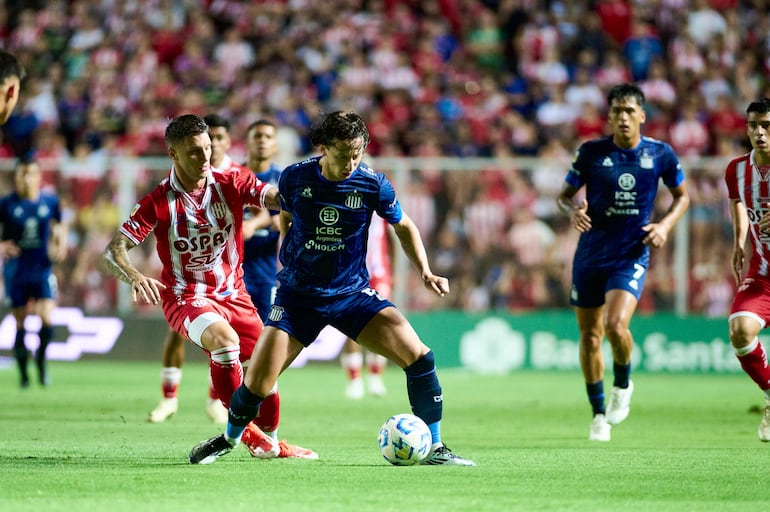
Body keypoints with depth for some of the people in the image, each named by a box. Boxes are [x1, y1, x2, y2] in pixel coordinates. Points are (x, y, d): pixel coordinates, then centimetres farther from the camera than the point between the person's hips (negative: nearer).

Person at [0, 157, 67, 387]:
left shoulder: (50, 202, 2)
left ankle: (41, 358, 16)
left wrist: (61, 245, 2)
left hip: (42, 270, 1)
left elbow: (59, 225, 19)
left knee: (47, 319, -13)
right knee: (20, 324, 4)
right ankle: (23, 372, 20)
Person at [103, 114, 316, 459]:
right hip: (185, 297, -4)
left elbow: (277, 198, -19)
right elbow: (113, 250, -18)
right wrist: (135, 278, -39)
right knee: (225, 339, -32)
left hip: (232, 293, 4)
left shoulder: (231, 184, -7)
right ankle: (243, 427, -15)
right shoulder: (160, 202, -15)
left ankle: (269, 440, 32)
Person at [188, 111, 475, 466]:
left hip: (353, 294, 0)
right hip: (297, 296, 0)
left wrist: (426, 272, -5)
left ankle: (435, 448, -2)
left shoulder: (373, 184, -11)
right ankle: (230, 437, 25)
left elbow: (403, 226, 6)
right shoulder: (294, 177, -9)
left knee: (418, 356, -18)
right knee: (256, 384, -9)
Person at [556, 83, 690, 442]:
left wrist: (666, 224, -5)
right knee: (589, 336, 6)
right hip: (591, 254, 2)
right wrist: (572, 210, -16)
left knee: (616, 325, -22)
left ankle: (623, 384, 8)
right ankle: (599, 413, 24)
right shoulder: (591, 152, -4)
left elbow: (682, 195, 13)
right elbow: (564, 194, 6)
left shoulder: (660, 154, -3)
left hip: (632, 256, -2)